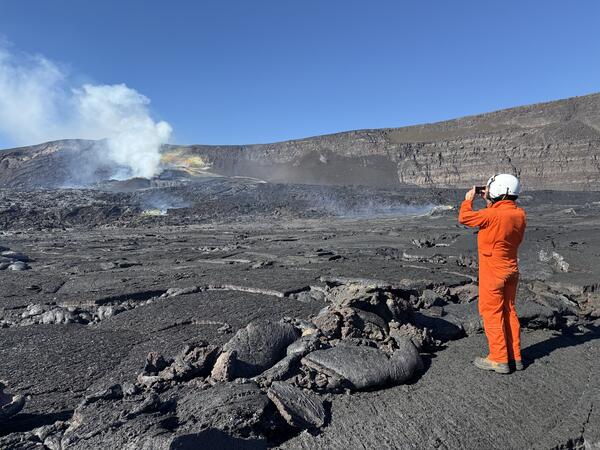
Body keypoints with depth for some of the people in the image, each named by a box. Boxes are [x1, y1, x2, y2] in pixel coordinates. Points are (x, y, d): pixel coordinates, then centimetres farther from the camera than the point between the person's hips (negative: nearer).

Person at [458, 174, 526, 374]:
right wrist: (491, 203, 12)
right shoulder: (519, 214, 0)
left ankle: (499, 359, 11)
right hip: (511, 270, 8)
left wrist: (468, 199, -1)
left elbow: (464, 217, -17)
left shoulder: (493, 215, -24)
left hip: (493, 273, -8)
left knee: (492, 314, 3)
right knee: (509, 312, 16)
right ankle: (515, 357, 25)